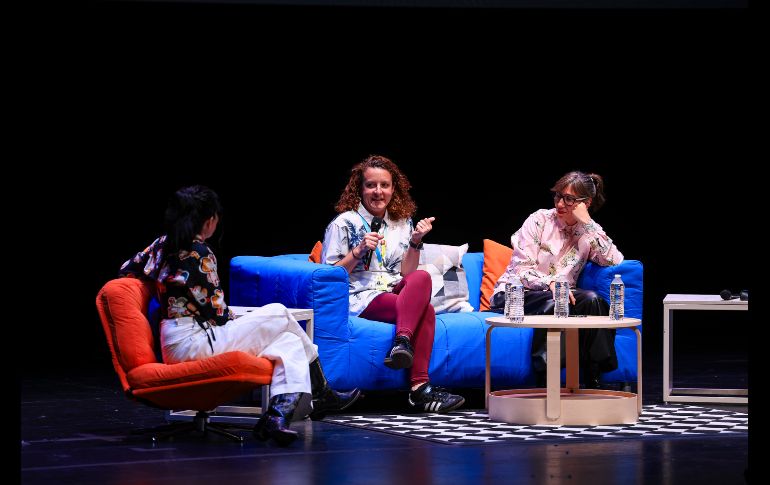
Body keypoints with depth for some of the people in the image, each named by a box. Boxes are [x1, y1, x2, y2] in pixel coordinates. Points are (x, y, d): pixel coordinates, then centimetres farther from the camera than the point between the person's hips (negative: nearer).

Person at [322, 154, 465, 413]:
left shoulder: (402, 224, 17)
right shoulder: (344, 223, 3)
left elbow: (407, 274, 14)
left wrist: (415, 242, -1)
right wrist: (358, 251, -14)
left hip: (395, 294, 5)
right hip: (360, 299, -5)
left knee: (422, 277, -31)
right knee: (425, 310, -29)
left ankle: (403, 341, -41)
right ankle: (419, 387, -35)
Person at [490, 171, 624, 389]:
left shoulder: (590, 232, 6)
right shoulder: (540, 220, -3)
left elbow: (614, 260, -13)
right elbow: (520, 271, -10)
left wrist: (587, 223, -15)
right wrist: (550, 283, -29)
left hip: (561, 295, 3)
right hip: (515, 295, -3)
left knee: (592, 300, -27)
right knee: (552, 303, -35)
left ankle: (592, 381, -25)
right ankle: (544, 383, -31)